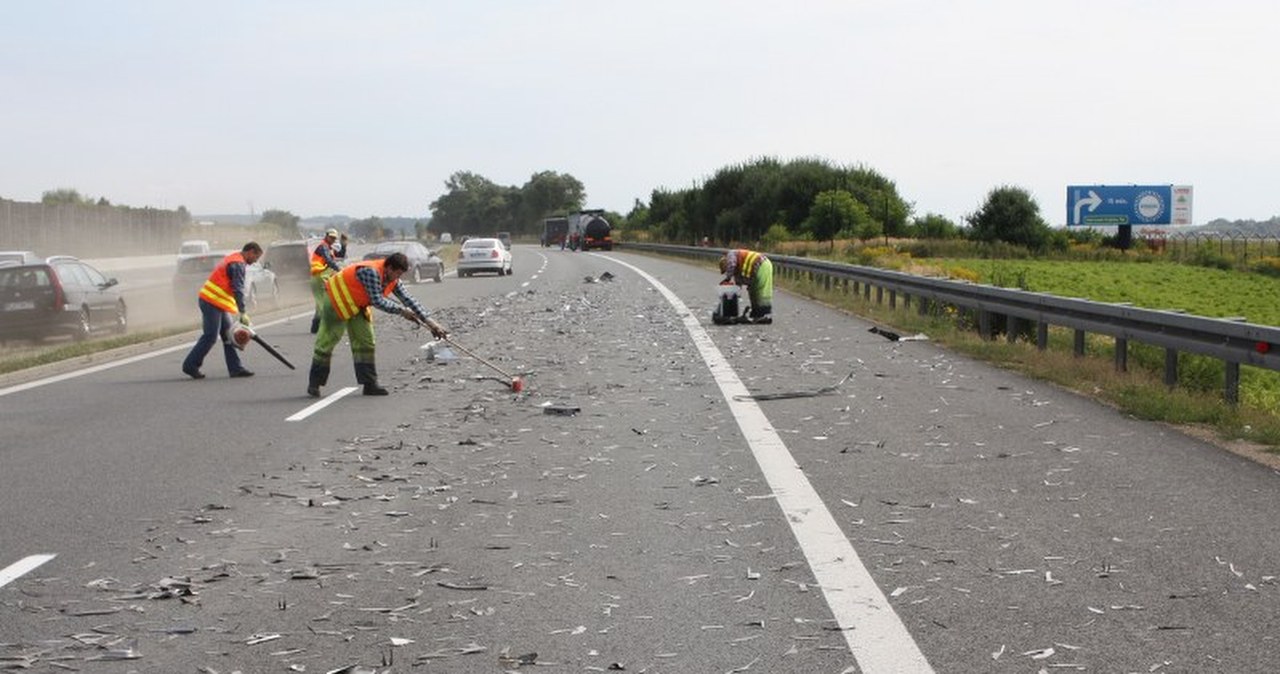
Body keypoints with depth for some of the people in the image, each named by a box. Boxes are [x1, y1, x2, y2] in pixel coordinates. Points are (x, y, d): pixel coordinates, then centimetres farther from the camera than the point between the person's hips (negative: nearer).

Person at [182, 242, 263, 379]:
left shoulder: (233, 259, 19)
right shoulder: (238, 264, -14)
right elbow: (238, 289, -21)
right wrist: (243, 313, -23)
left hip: (218, 303, 11)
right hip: (212, 303, -11)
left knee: (229, 335, 8)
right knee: (210, 336, -7)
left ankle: (235, 368, 7)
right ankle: (190, 365, 1)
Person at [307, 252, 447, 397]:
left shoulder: (392, 279, -5)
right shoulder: (371, 271, -32)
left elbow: (407, 299, -3)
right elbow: (377, 301, -33)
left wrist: (428, 321, -7)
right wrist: (401, 310, -28)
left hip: (357, 306, 9)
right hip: (337, 300, -9)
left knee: (365, 342, 3)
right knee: (327, 341, -4)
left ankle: (370, 384, 5)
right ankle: (314, 384, 4)